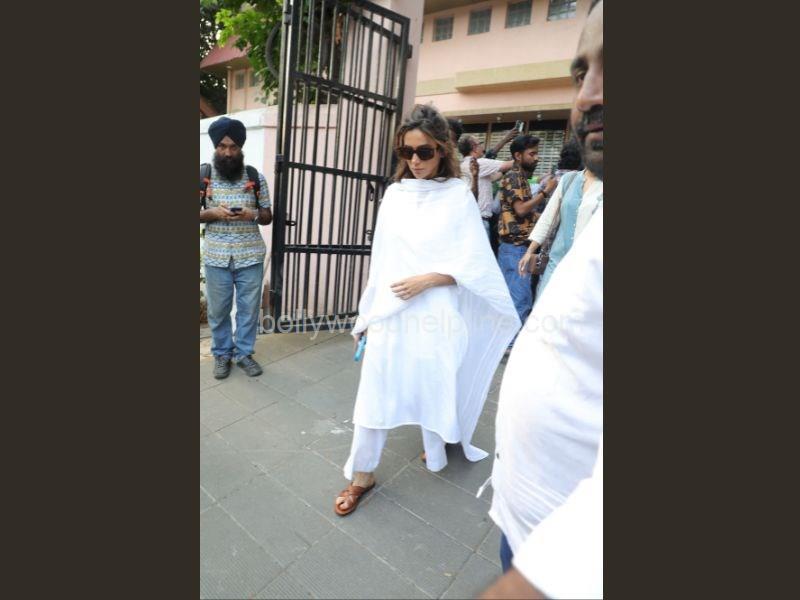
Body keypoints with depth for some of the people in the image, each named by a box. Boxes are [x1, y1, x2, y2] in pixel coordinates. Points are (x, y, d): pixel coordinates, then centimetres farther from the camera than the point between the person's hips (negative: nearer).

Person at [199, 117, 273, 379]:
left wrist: (252, 214, -17)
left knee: (249, 308, 9)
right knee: (218, 309, 10)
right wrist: (213, 213, -16)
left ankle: (244, 353, 27)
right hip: (216, 257, 0)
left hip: (250, 256, 0)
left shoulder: (256, 177, 1)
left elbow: (267, 217, 4)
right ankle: (221, 354, 29)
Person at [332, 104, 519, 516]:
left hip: (434, 313, -2)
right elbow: (380, 259, 9)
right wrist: (369, 313, 10)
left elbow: (472, 263, -6)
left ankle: (435, 454, 43)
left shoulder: (458, 195, -2)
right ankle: (362, 474, 23)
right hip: (389, 312, 3)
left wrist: (425, 280, -17)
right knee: (374, 392, 4)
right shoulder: (393, 194, 7)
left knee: (433, 388, 13)